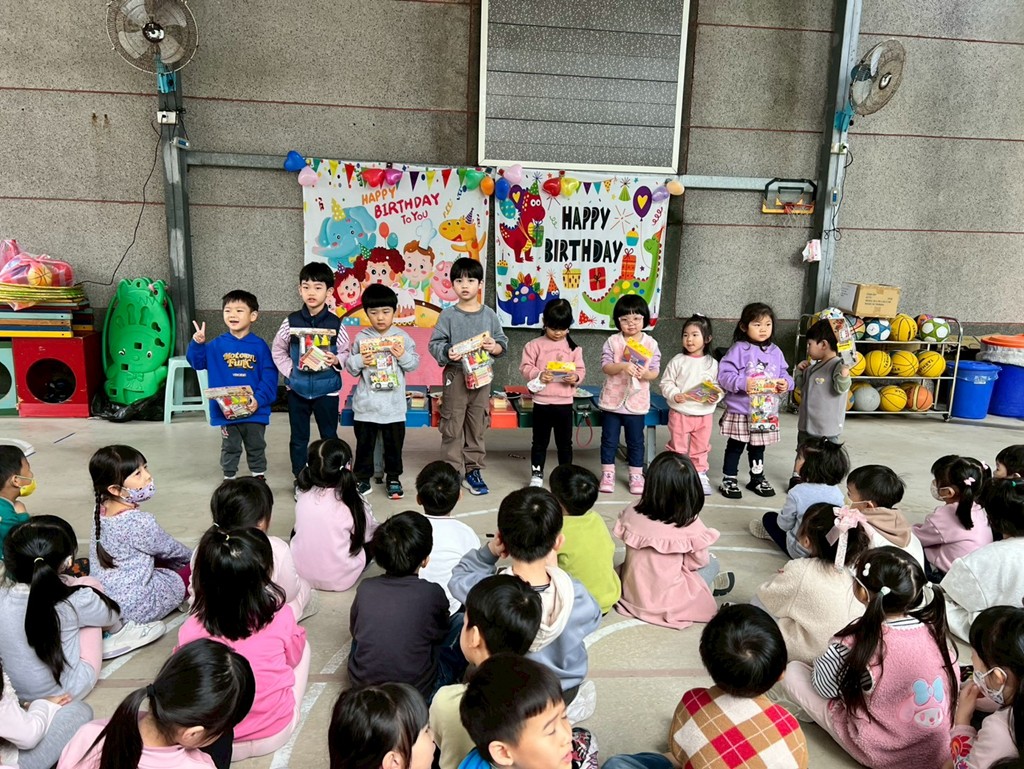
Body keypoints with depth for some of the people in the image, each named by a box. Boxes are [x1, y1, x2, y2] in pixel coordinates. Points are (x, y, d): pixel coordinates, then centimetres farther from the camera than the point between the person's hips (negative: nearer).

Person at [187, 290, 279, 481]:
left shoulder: (259, 346, -7)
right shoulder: (216, 345, -1)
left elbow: (269, 376, -9)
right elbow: (197, 363, 1)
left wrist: (259, 399, -19)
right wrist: (197, 344, -15)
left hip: (254, 410, -1)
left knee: (256, 447, 16)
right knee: (230, 448, 17)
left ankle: (259, 476, 32)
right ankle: (228, 477, 31)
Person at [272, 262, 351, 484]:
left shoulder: (335, 323, -5)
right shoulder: (291, 322, -3)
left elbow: (345, 352, 3)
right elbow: (277, 351, 7)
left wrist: (336, 361, -17)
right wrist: (289, 371, -4)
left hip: (327, 389, -1)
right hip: (297, 389, 1)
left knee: (329, 436, 10)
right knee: (298, 437, 12)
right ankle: (300, 479, 26)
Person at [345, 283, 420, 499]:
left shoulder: (402, 337, -1)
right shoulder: (361, 338, -1)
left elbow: (415, 364, 1)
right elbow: (350, 367, 3)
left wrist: (403, 356, -17)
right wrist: (360, 361, -17)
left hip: (393, 403, 0)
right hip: (366, 403, 0)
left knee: (394, 443, 10)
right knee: (364, 443, 11)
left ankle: (393, 478, 26)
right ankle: (362, 478, 25)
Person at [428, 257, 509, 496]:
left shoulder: (489, 314, 2)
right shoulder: (448, 315, -4)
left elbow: (503, 342, 4)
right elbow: (434, 344, -5)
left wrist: (495, 347, -17)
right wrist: (447, 353, -23)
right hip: (456, 375, -2)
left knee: (477, 425, 11)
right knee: (453, 426, 3)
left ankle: (473, 470, 24)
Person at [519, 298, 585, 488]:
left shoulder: (574, 347, 4)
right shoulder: (535, 345, -2)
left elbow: (581, 370, 4)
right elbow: (525, 367, -4)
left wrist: (575, 377, -17)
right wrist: (539, 375, -21)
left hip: (565, 402, 1)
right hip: (542, 402, -1)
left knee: (565, 442, 11)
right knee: (540, 442, 10)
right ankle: (537, 474, 22)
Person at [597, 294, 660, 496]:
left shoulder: (651, 343, -1)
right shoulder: (612, 341, -4)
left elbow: (655, 371, -1)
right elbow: (605, 366, -11)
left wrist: (645, 374, -23)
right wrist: (623, 366, -27)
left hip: (637, 401, 0)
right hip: (612, 399, 0)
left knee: (636, 441, 10)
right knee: (609, 439, 8)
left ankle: (636, 476, 22)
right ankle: (607, 474, 21)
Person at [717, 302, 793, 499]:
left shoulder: (775, 351, 5)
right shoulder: (739, 349, -12)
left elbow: (784, 374, 12)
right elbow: (724, 375, -16)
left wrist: (785, 383, -9)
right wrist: (743, 383, -28)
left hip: (766, 412, 5)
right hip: (740, 411, -5)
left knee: (758, 447, 19)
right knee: (735, 447, 6)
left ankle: (757, 478, 34)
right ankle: (729, 480, 18)